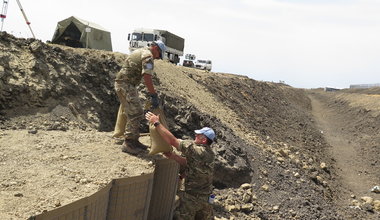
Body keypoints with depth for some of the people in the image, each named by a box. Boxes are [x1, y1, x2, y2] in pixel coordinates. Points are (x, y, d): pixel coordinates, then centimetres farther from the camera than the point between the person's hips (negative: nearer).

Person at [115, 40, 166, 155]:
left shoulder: (140, 51, 22)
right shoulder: (148, 55, -11)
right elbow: (147, 77, -21)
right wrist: (154, 96, -19)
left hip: (126, 85, 11)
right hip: (125, 85, -11)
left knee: (137, 114, 13)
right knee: (135, 114, -11)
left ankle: (134, 141, 18)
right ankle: (128, 144, -8)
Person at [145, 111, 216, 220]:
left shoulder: (197, 150, -24)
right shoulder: (209, 153, 2)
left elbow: (172, 140, -24)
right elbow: (188, 163, 4)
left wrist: (156, 122, -19)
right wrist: (173, 156, -7)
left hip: (193, 197, -8)